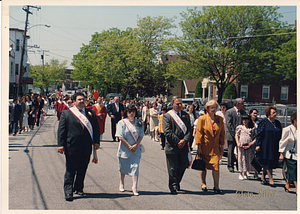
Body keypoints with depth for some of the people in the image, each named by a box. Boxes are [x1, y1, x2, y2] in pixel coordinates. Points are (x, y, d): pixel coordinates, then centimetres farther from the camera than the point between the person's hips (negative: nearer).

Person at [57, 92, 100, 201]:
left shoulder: (91, 113, 10)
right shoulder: (66, 113, 3)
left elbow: (96, 128, 11)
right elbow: (61, 130, 0)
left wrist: (96, 142, 2)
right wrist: (61, 144, -8)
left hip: (86, 147, 3)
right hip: (72, 147, -3)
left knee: (82, 169, 13)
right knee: (70, 170, 1)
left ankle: (79, 188, 29)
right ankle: (68, 192, 6)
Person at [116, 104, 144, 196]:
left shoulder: (139, 123, 5)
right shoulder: (122, 122, -4)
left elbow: (141, 136, 3)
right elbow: (120, 137, -8)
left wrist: (135, 145, -11)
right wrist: (129, 146, -12)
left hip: (136, 148, 1)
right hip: (124, 149, -1)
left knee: (135, 167, -7)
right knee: (123, 167, 10)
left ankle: (135, 188, -5)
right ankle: (121, 185, 29)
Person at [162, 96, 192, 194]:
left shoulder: (186, 115, 10)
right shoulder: (167, 116, -4)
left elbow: (189, 130, 6)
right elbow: (167, 132, -11)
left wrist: (185, 140, -11)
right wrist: (178, 141, -14)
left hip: (183, 146, 5)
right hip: (172, 146, -4)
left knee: (183, 166, 12)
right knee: (172, 168, 2)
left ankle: (176, 183, 35)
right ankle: (173, 187, 14)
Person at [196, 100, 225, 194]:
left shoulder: (220, 119, 5)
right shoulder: (202, 119, -4)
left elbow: (222, 133, 11)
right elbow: (199, 133, -5)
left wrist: (222, 145, 7)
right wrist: (199, 146, -9)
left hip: (215, 147, 2)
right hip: (204, 146, -1)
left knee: (215, 165, -9)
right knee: (203, 165, 10)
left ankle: (216, 187, -3)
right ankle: (203, 183, 28)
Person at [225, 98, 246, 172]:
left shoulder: (243, 112, 12)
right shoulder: (229, 112, -3)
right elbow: (228, 124, -9)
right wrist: (234, 134, -14)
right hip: (231, 135, -4)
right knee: (231, 151, 3)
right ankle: (230, 166, 13)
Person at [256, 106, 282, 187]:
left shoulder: (277, 123, 11)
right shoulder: (264, 122, -6)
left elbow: (280, 135, 17)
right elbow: (259, 134, -7)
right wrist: (258, 145, -12)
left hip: (275, 146, 6)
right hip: (266, 146, -6)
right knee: (268, 162, -4)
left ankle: (263, 176, 23)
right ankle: (270, 179, 1)